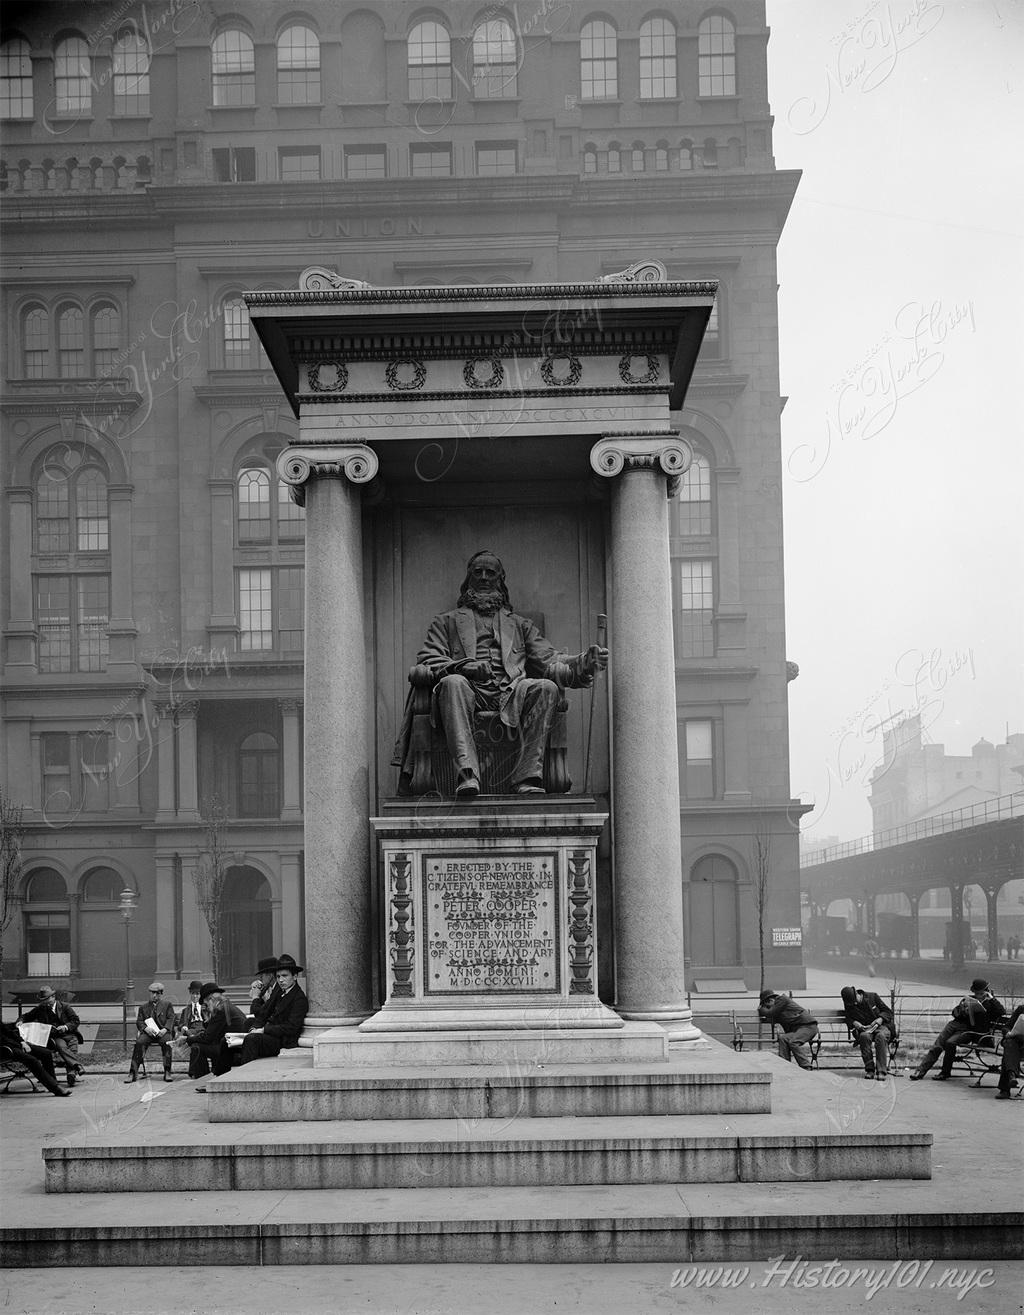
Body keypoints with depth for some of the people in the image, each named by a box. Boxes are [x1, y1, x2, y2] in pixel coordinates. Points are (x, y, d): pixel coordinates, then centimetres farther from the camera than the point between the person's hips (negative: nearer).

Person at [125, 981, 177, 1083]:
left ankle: (167, 1072, -33)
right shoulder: (143, 1007, 20)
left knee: (166, 1042, -35)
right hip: (148, 1032, 1)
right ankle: (133, 1073, -29)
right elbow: (139, 1022, 10)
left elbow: (171, 1019, 5)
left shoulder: (167, 1004, 17)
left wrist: (165, 1029, -14)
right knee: (139, 1042, -30)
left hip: (162, 1032, -1)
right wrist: (146, 1029, -13)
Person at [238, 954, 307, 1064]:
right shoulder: (279, 992, 15)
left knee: (251, 1039, -34)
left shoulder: (299, 998, -9)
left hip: (283, 1040, -8)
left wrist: (263, 1030, -16)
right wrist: (256, 1028, 0)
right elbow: (265, 1013, 20)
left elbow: (291, 1028, -16)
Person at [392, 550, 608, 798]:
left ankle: (528, 777, -37)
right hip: (470, 690, -1)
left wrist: (583, 664, -3)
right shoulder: (446, 622, 27)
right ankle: (467, 775, -49)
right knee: (453, 682, -37)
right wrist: (463, 666, -11)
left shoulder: (519, 624, 31)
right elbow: (428, 660, 11)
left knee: (546, 687, -30)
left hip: (510, 693, 2)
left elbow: (548, 660, 18)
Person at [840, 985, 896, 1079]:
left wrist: (880, 1019, -16)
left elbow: (888, 1011, 4)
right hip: (865, 1029, 1)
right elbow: (848, 1020, 14)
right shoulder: (848, 1006, 3)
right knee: (864, 1036, -35)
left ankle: (881, 1071, -37)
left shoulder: (873, 996, -1)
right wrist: (854, 1023, -9)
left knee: (881, 1036, -37)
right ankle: (869, 1069, -30)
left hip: (881, 1026, -1)